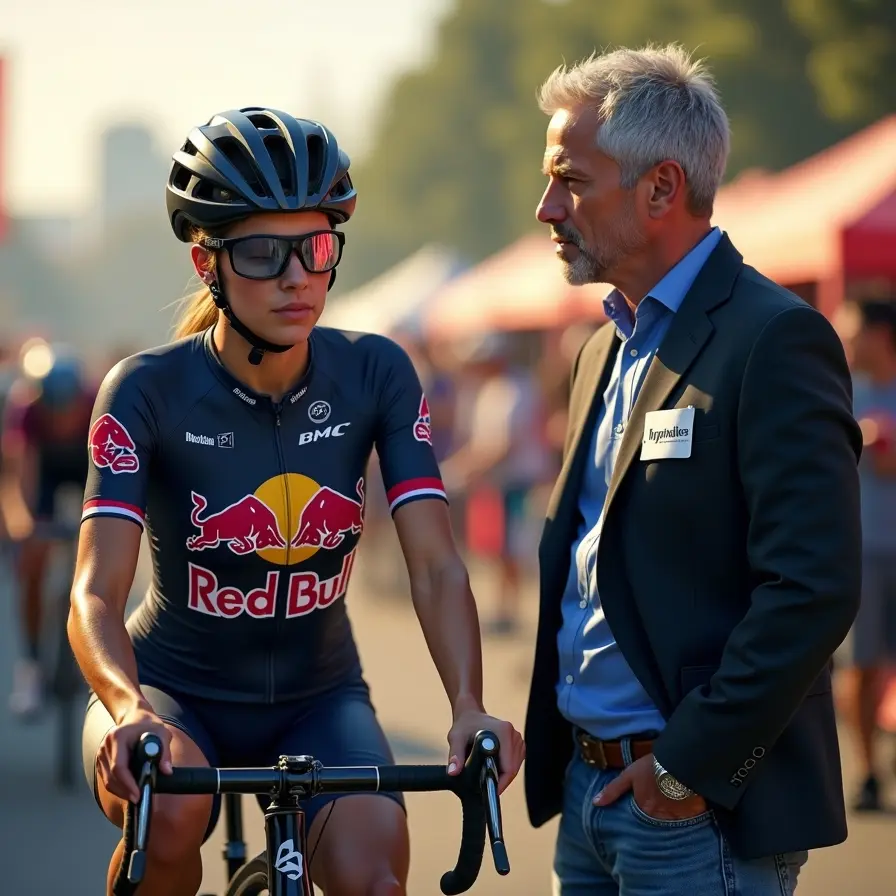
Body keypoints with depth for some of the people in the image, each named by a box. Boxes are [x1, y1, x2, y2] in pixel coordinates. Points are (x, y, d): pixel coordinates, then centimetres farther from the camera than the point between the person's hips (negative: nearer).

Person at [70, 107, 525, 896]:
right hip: (177, 691, -2)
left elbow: (436, 568, -15)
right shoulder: (149, 390, -17)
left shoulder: (375, 376, -10)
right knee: (172, 807, -34)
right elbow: (97, 593, -25)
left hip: (316, 698, 2)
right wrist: (129, 710, -46)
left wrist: (469, 707, -33)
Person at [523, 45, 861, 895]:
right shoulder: (606, 350, 15)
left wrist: (690, 762, -17)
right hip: (587, 788, 8)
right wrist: (554, 748, 10)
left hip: (702, 808, -8)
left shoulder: (774, 339, -13)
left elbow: (814, 590, -20)